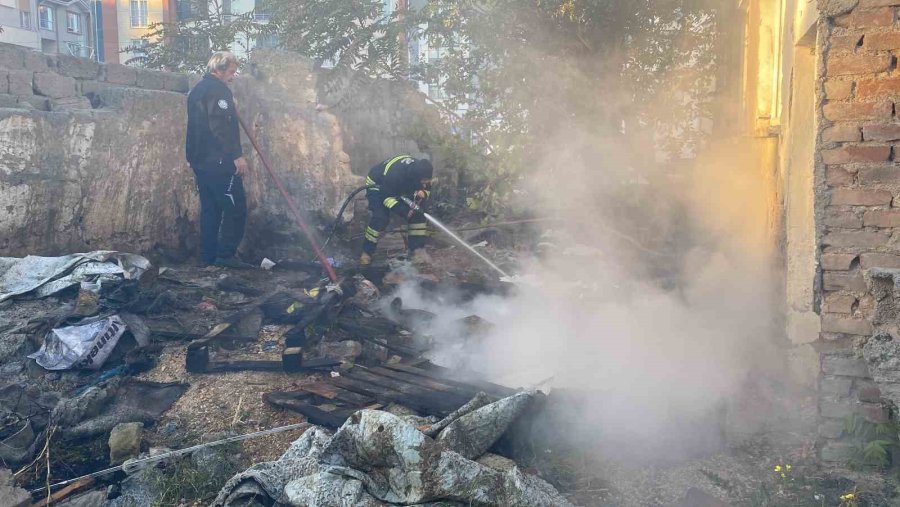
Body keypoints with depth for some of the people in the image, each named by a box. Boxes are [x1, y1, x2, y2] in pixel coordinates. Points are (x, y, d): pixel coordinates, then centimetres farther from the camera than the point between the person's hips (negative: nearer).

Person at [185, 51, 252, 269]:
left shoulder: (197, 90, 20)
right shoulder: (218, 90, -10)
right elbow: (221, 126, -20)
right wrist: (237, 155, -20)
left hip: (200, 159, 10)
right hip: (219, 161, -10)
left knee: (210, 209, 11)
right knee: (235, 208, -6)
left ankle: (209, 257, 13)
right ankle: (225, 255, -9)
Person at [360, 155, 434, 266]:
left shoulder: (420, 170, -24)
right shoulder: (394, 175, -43)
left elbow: (426, 189, -7)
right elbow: (386, 197, -32)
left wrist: (423, 193, -32)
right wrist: (404, 211, -41)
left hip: (400, 189, 6)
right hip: (377, 186, -6)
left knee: (417, 213, -8)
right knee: (380, 217, -24)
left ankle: (416, 248, -2)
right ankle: (367, 252, -10)